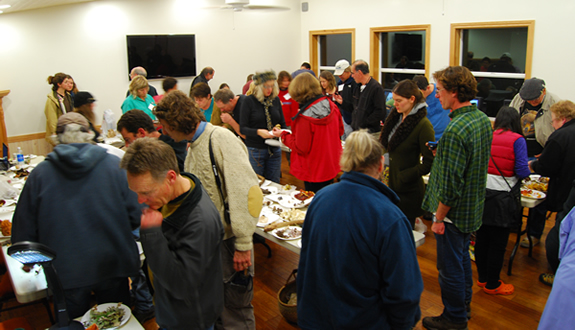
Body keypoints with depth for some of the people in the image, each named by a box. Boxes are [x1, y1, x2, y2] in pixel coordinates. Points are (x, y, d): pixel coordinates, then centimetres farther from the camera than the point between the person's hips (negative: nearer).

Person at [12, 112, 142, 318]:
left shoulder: (40, 174, -6)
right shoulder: (114, 165, -8)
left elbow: (23, 234, -2)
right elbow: (135, 216, -8)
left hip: (65, 273, 0)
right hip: (111, 265, 0)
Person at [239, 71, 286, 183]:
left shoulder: (276, 100, 5)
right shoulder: (249, 101, -8)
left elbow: (283, 124, 12)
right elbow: (243, 128, -10)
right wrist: (258, 132, -27)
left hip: (274, 149, 4)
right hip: (255, 150, -4)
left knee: (274, 184, 11)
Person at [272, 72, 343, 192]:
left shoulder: (304, 117, -26)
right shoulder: (332, 106, -7)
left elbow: (301, 148, -18)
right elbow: (340, 131, 7)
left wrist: (283, 135, -6)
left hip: (314, 172, -7)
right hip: (332, 166, 7)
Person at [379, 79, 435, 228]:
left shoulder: (423, 125, -16)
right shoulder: (396, 117, 5)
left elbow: (429, 164, -16)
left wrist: (403, 177, -18)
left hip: (408, 190, -7)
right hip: (390, 184, 7)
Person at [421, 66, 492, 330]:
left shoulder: (455, 131, -29)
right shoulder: (483, 119, 1)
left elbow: (450, 184, -27)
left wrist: (439, 218, -17)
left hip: (454, 211, -9)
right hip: (474, 207, 9)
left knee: (450, 266, 8)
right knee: (462, 256, 26)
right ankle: (464, 303, 45)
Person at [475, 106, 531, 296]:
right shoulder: (517, 140, -6)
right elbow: (522, 170, -10)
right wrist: (528, 170, 12)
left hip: (481, 193, 4)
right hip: (502, 198, -4)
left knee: (482, 239, 15)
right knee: (498, 243, 7)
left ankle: (482, 278, 30)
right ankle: (492, 285, 19)